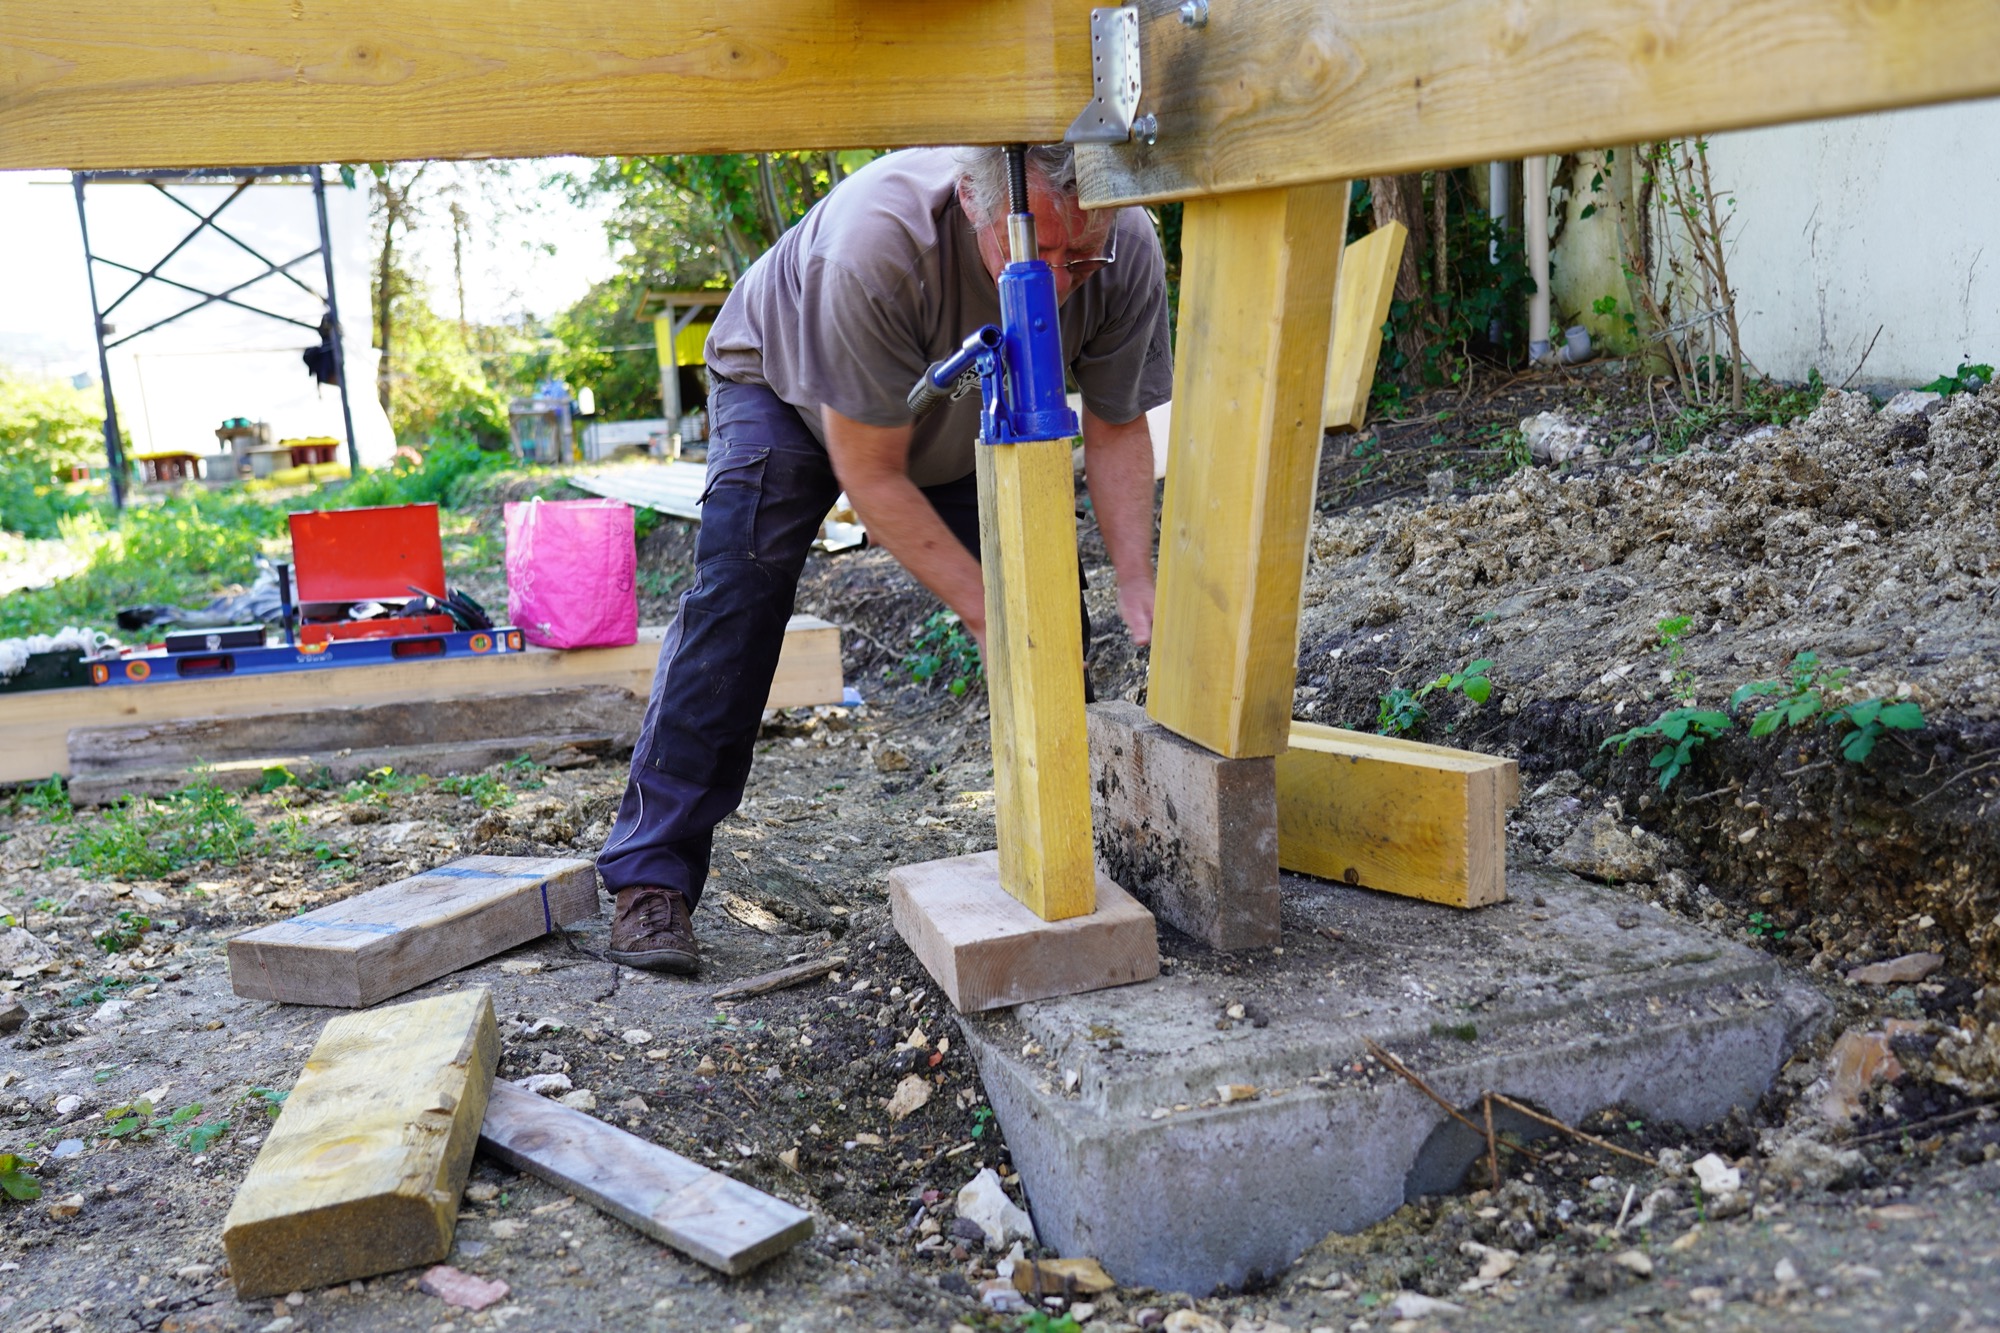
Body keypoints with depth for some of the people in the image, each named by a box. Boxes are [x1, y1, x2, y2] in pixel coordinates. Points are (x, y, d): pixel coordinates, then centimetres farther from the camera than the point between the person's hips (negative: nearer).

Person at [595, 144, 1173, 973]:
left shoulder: (1127, 255, -31)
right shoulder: (875, 241, -45)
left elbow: (1116, 430, -16)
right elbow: (869, 472, -35)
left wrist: (1138, 590, -27)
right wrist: (984, 611, -35)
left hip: (969, 415, 4)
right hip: (783, 377, -4)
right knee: (735, 599, -19)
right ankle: (652, 878, -13)